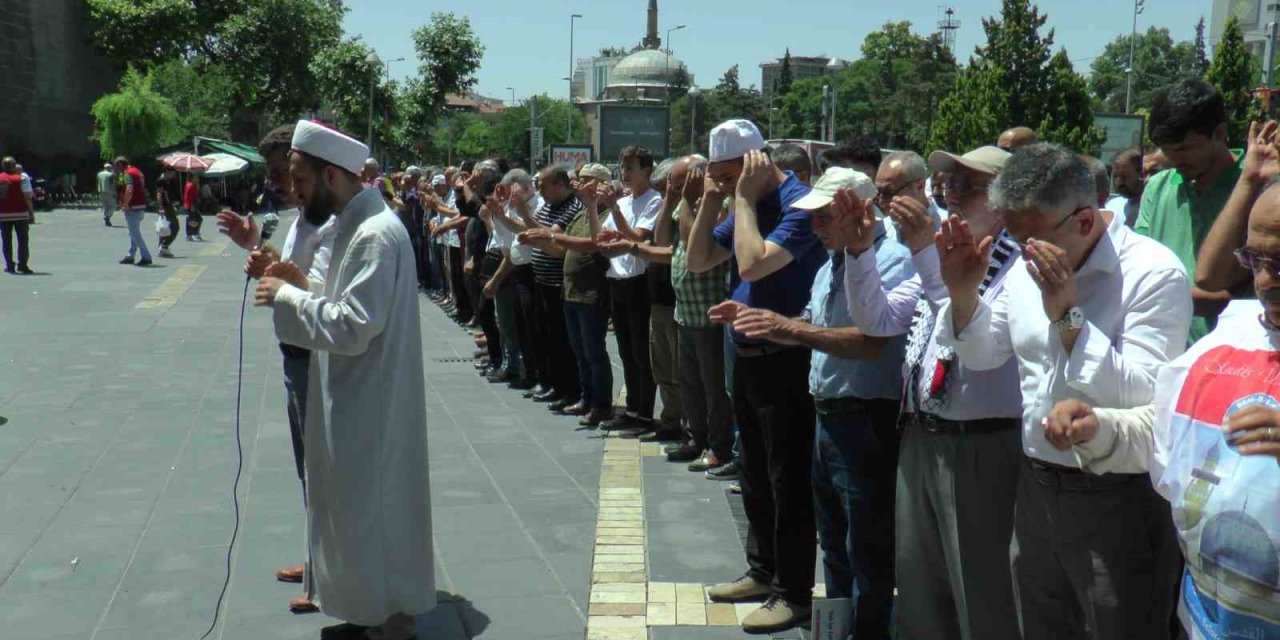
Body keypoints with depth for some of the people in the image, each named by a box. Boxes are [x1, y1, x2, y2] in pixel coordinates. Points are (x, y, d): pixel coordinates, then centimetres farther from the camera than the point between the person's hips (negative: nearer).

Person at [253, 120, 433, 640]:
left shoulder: (375, 234, -22)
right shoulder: (355, 223, 9)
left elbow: (353, 328, -26)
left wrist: (288, 297, -17)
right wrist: (305, 286, 2)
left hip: (368, 405, -10)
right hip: (353, 398, 10)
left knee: (369, 511, 3)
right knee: (355, 509, 20)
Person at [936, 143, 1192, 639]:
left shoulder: (1154, 273, -16)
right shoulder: (1027, 269, 5)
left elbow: (1146, 394, -24)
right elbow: (983, 356, 14)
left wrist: (1068, 316, -26)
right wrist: (963, 293, -4)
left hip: (1120, 500, -6)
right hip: (1038, 490, 7)